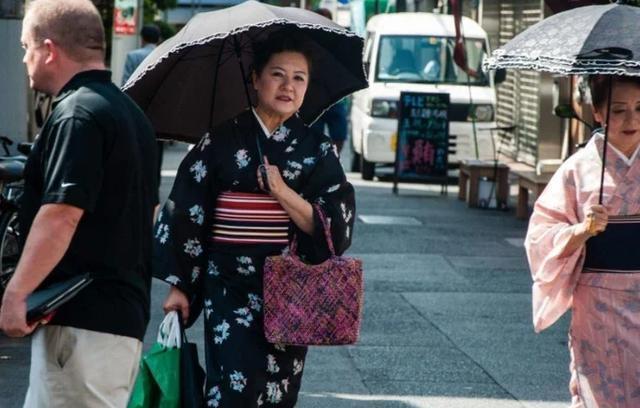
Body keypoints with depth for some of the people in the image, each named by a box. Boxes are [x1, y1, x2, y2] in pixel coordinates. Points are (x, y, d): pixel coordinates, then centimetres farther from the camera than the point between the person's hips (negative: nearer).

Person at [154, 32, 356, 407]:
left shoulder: (319, 151, 4)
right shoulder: (222, 142, -1)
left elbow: (336, 226, -3)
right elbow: (186, 214, 1)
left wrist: (282, 192, -15)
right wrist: (179, 286, -2)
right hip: (231, 288, -2)